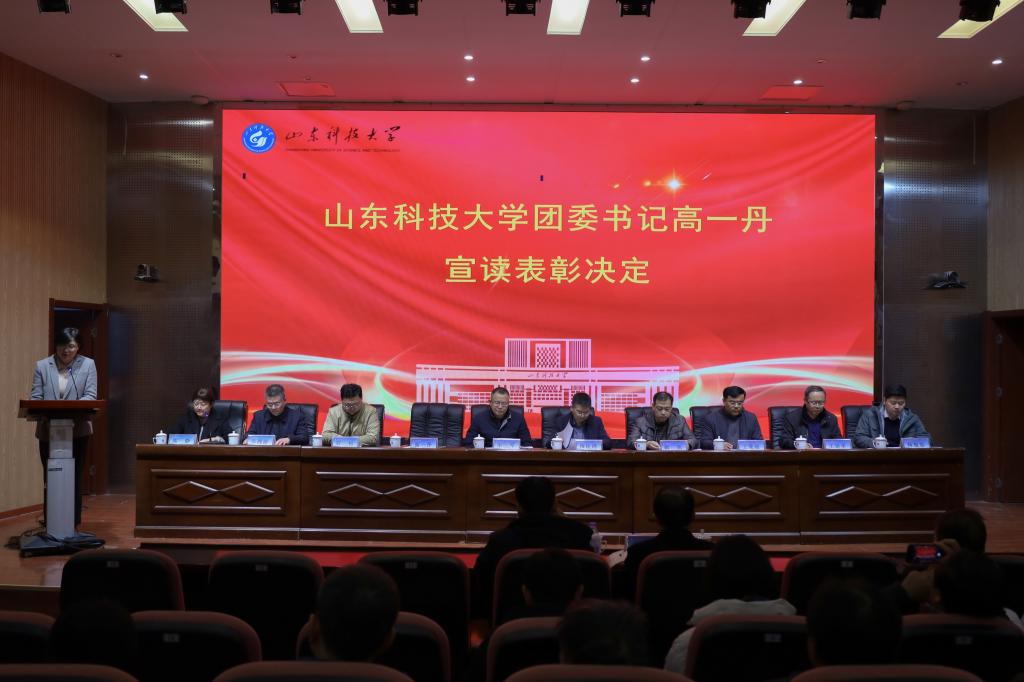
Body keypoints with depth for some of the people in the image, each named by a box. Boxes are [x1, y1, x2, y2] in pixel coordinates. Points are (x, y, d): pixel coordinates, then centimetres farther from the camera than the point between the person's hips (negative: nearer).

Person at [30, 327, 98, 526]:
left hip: (78, 431, -1)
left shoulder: (88, 365, 1)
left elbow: (90, 396, -6)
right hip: (48, 431, 1)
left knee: (74, 478, 5)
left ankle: (73, 524, 13)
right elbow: (35, 397, 1)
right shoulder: (42, 366, 5)